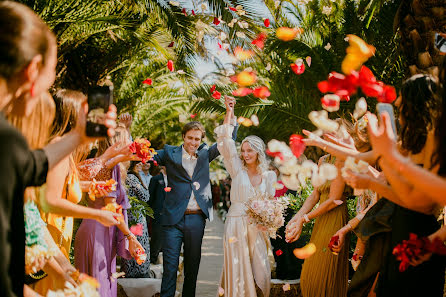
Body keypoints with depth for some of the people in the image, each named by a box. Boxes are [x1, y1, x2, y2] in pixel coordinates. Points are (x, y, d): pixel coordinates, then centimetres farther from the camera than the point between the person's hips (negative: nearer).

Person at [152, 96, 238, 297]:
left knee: (192, 265, 11)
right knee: (170, 265, -3)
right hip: (174, 218, -3)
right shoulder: (170, 153, 6)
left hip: (196, 219, 3)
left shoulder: (204, 154, 12)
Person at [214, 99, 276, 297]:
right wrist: (229, 114, -8)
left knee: (261, 270, 0)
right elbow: (225, 143, -6)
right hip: (237, 224, -2)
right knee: (239, 271, -2)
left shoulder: (268, 175, 8)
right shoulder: (237, 169, 2)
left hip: (257, 227, 2)